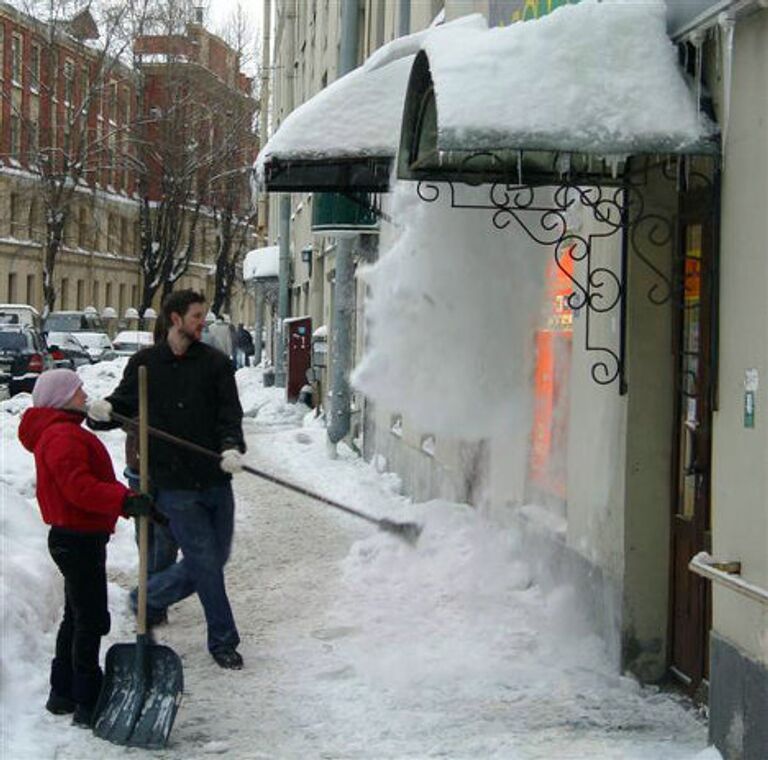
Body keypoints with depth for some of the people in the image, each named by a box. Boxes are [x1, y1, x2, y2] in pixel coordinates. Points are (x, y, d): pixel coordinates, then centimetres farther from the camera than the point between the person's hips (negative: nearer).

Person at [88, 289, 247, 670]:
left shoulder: (216, 362, 2)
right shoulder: (144, 363, 1)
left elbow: (230, 414, -4)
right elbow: (124, 403, 8)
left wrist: (232, 447, -23)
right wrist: (104, 410, -16)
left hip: (215, 479, 3)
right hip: (173, 483, -3)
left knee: (213, 559, 12)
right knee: (205, 562, -3)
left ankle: (147, 598, 36)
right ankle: (223, 641, 14)